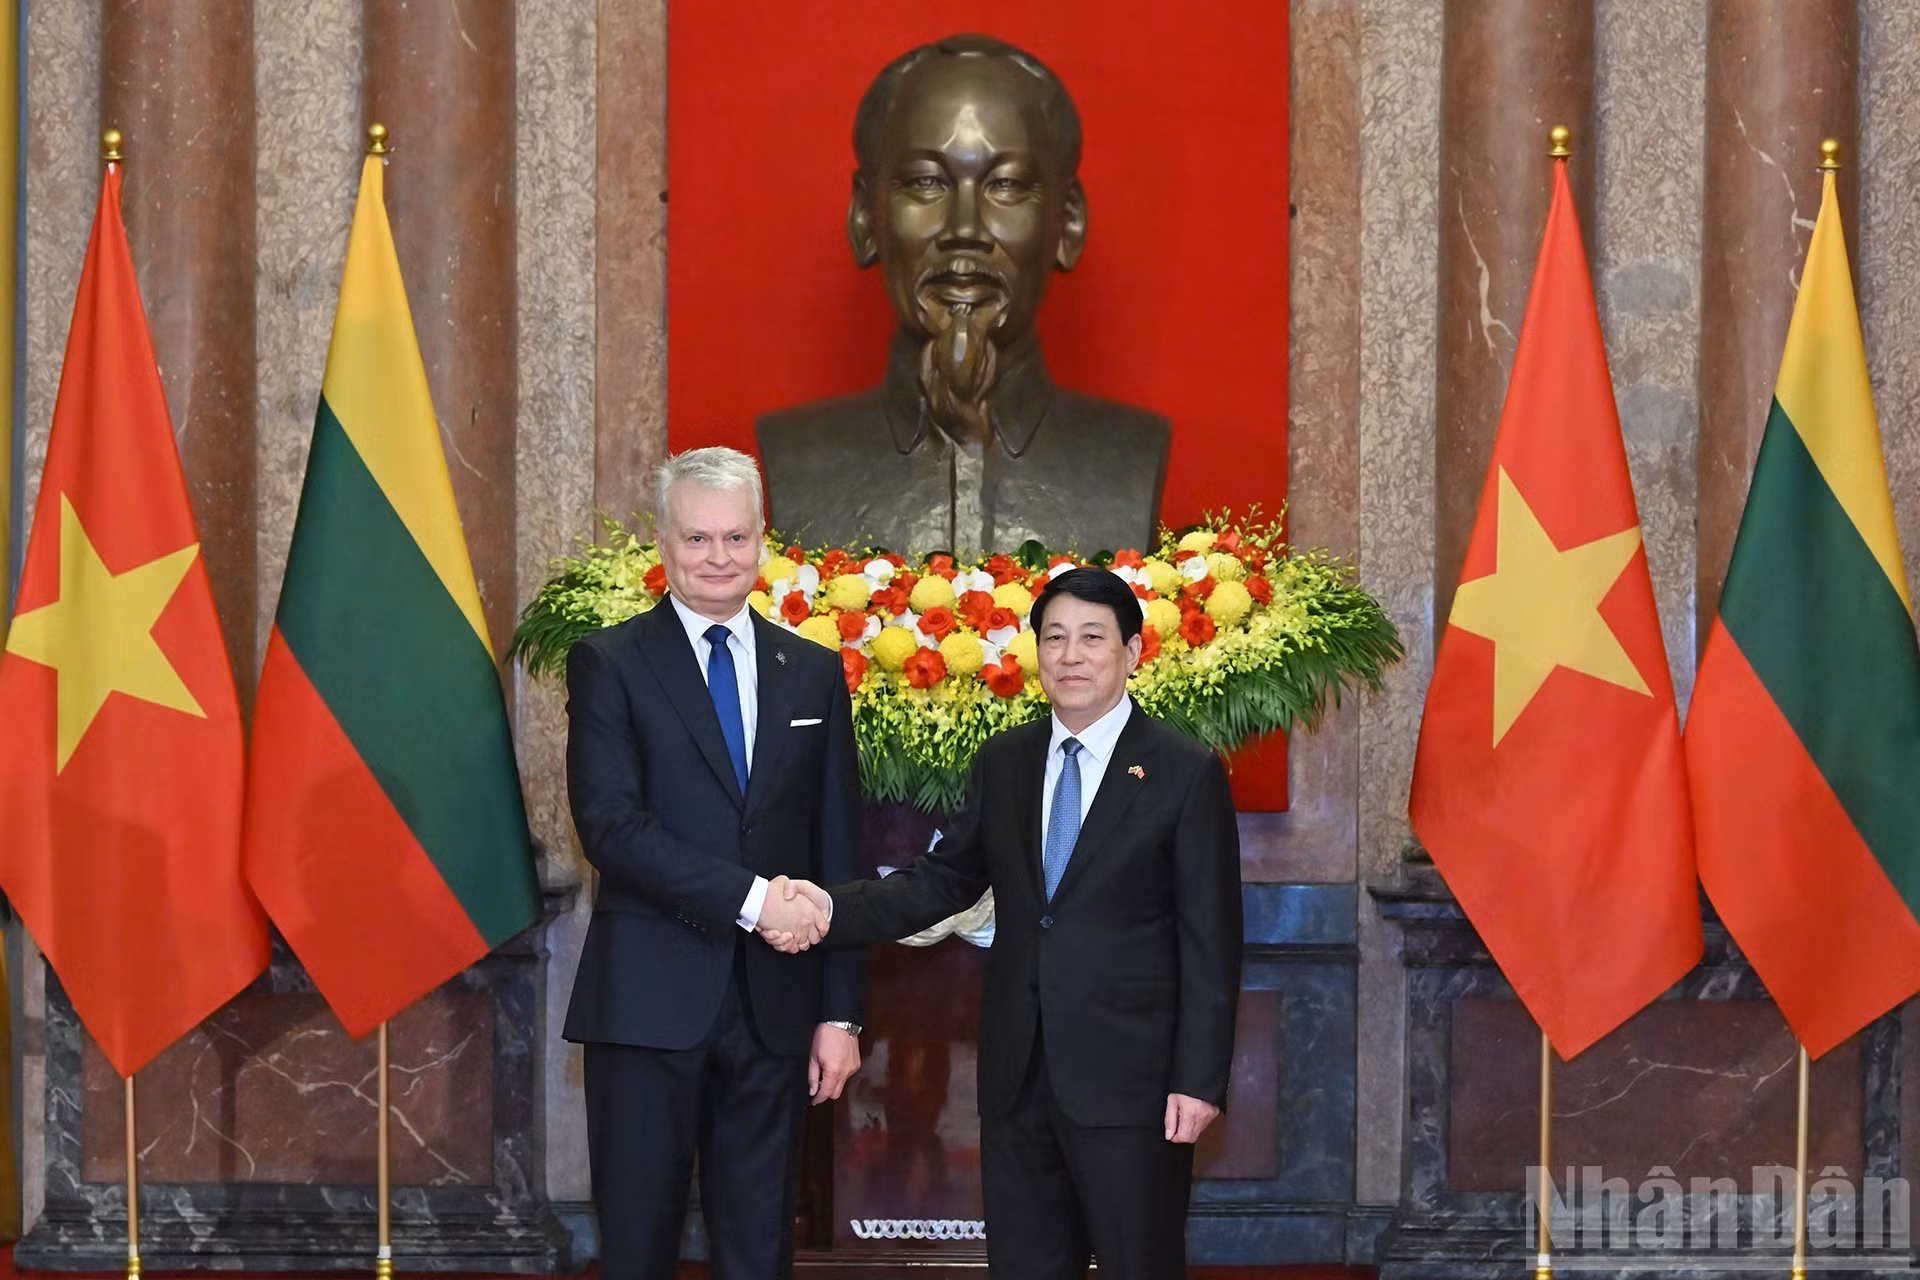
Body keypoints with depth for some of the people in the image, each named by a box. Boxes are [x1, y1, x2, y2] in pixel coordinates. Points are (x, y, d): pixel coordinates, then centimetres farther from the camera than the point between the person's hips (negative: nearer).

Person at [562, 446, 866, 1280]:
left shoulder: (813, 674, 11)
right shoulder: (609, 665, 0)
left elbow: (838, 856, 10)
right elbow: (611, 827, -12)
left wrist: (842, 1012, 5)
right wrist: (750, 897, -18)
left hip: (775, 1008, 3)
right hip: (651, 1002, -3)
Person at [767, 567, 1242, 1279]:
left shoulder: (1186, 774, -4)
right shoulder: (1002, 763, 11)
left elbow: (1211, 942, -6)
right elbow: (945, 880, 11)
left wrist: (1200, 1080, -11)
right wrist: (836, 910, -6)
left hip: (1129, 1079, -5)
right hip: (1018, 1076, 5)